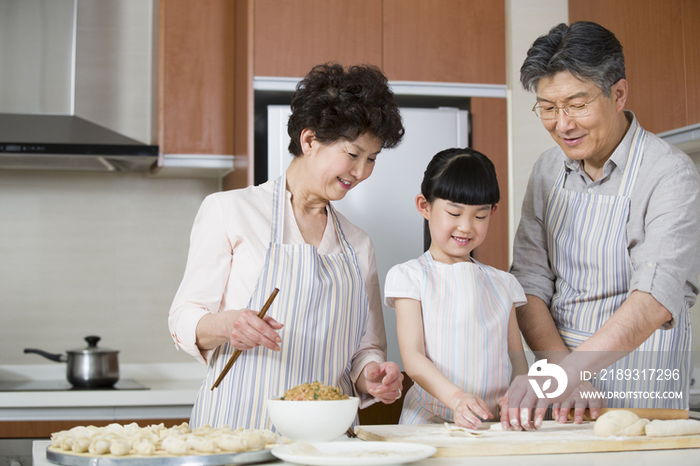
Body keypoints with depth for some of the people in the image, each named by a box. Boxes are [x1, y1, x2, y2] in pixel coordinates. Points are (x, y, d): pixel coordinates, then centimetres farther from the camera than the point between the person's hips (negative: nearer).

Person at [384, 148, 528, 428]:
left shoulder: (502, 283, 18)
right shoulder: (409, 276, 4)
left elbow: (518, 362, 16)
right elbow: (412, 357, -6)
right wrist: (456, 398, -23)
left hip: (493, 423, 3)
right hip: (428, 421, -3)